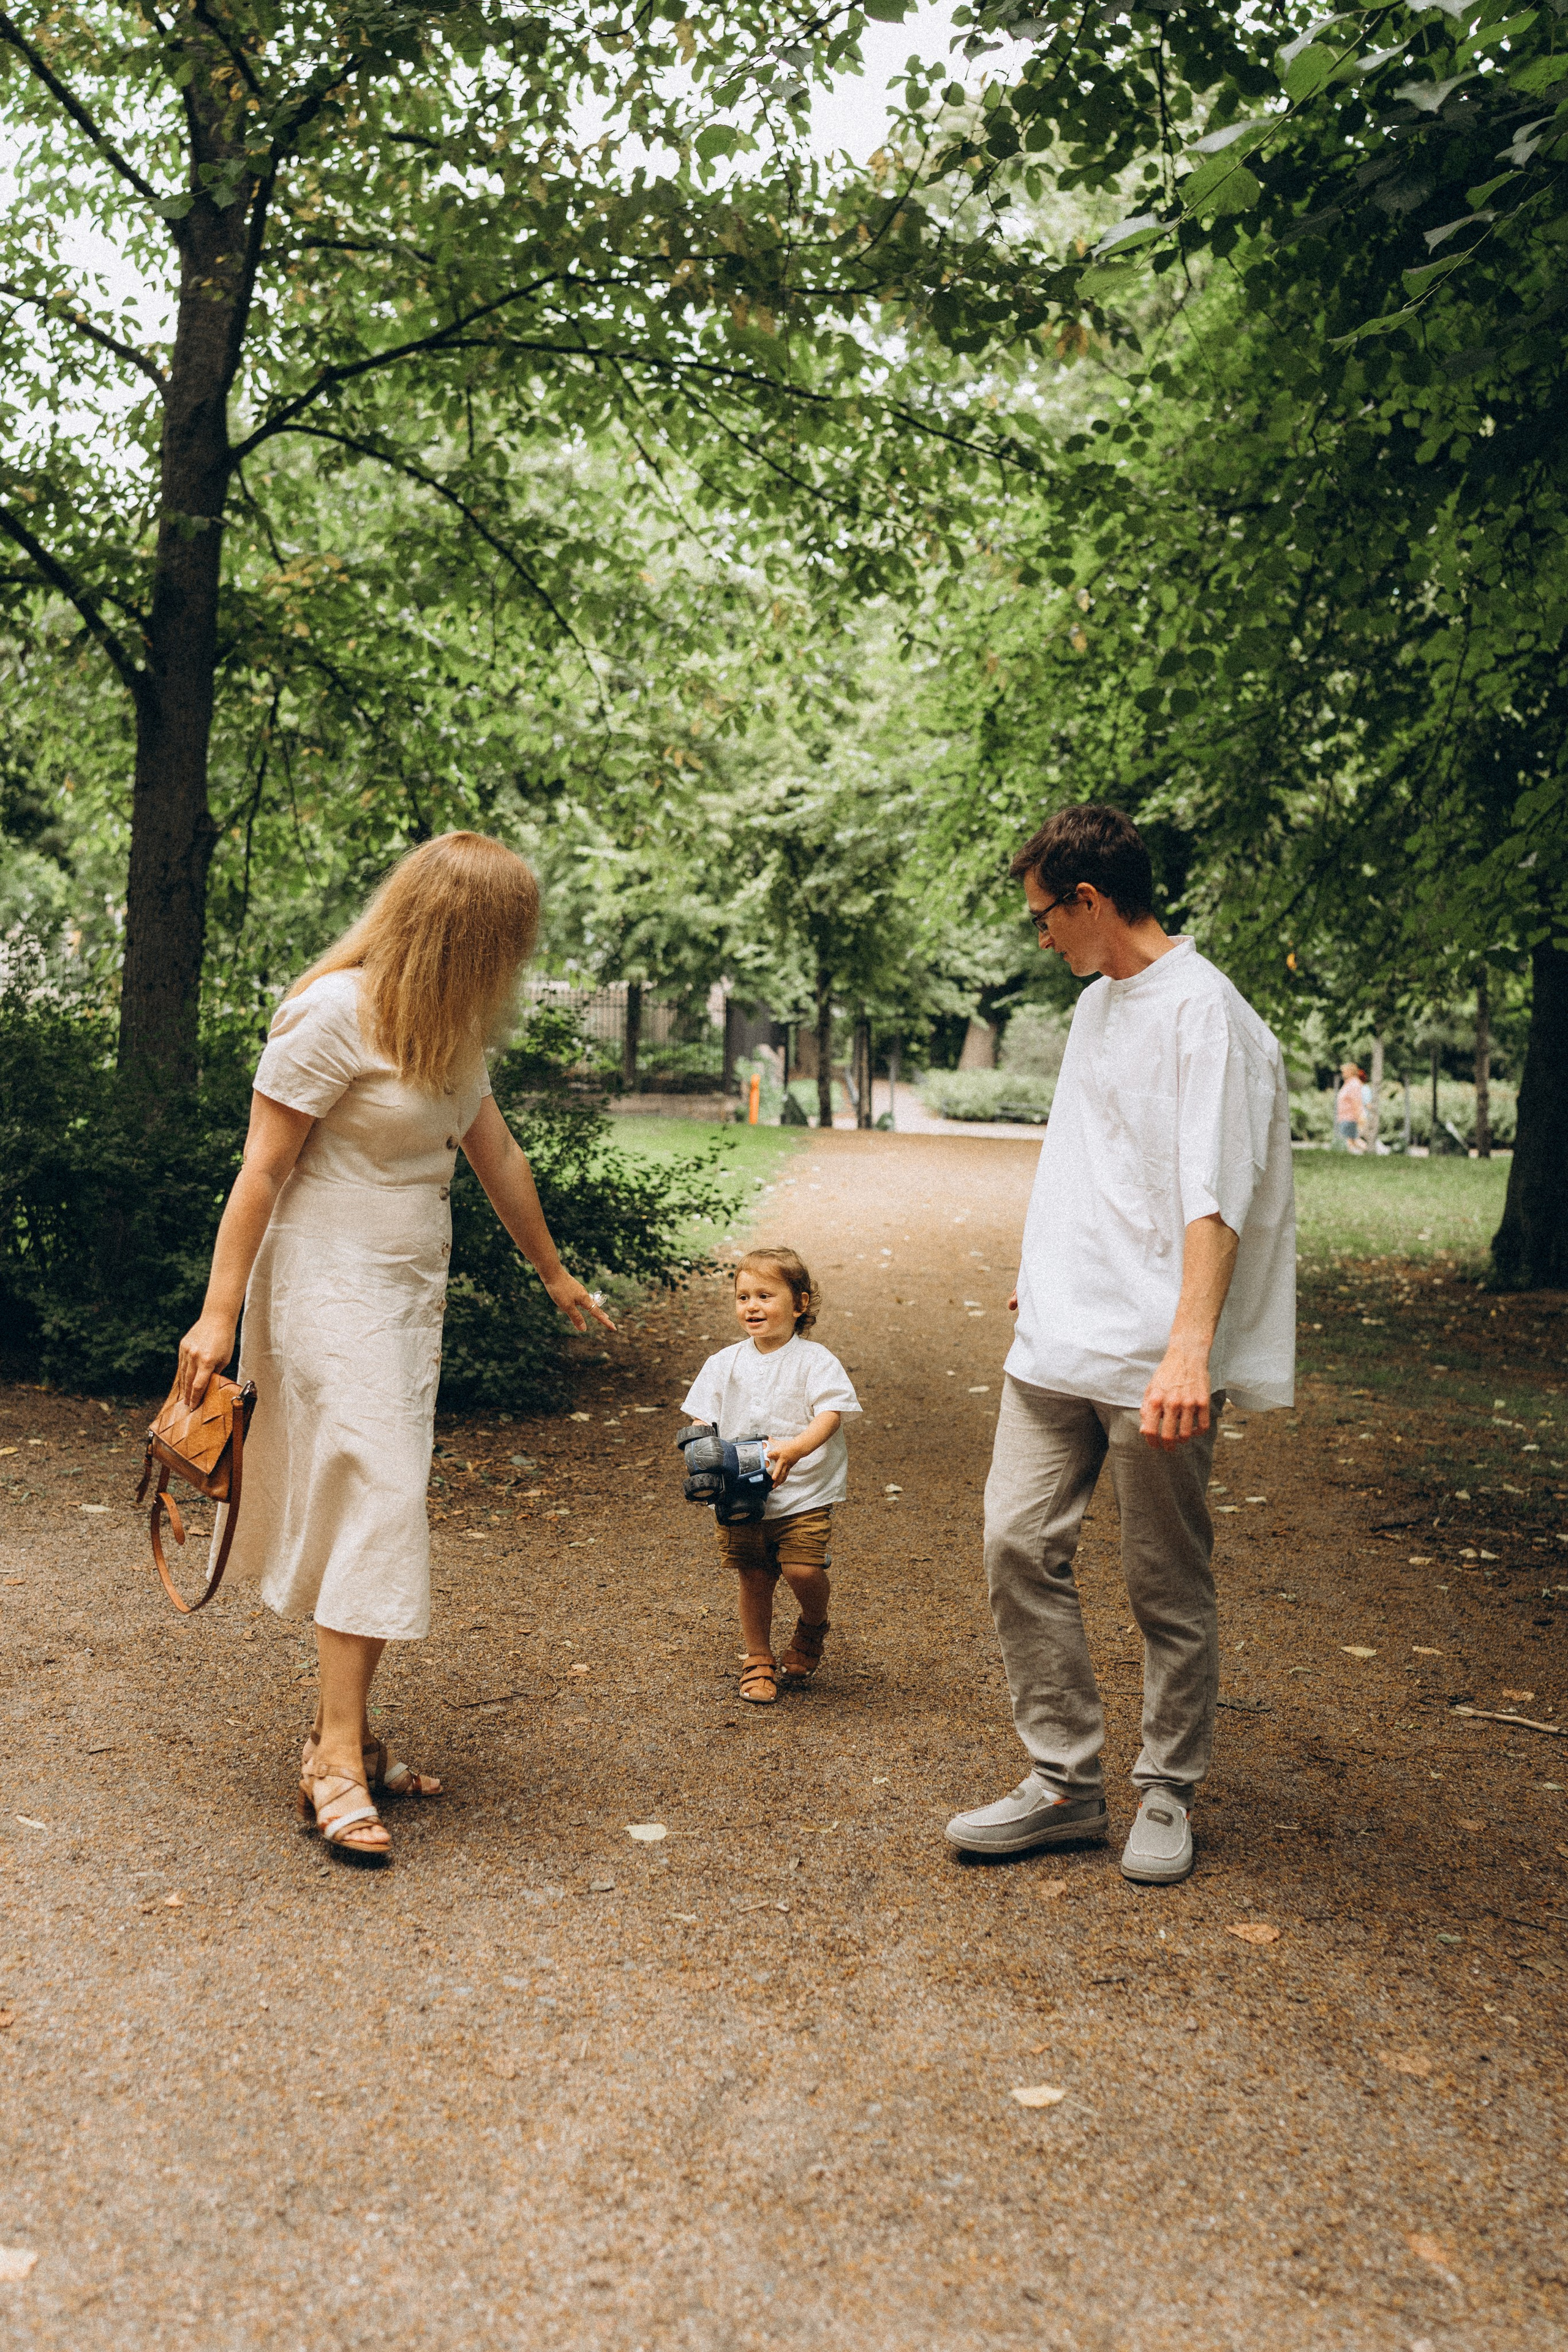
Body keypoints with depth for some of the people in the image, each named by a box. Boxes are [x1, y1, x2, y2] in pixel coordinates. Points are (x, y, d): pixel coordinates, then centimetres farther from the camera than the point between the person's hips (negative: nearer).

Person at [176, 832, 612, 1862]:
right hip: (329, 1287, -8)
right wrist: (220, 1312, -15)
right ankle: (338, 1756, -7)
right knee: (375, 1498, -13)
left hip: (413, 1293, 8)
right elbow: (261, 1170, -14)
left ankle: (345, 1729, 17)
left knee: (383, 1505, 8)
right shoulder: (335, 1014, -15)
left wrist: (554, 1273, 30)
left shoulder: (450, 1027, 11)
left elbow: (497, 1155, 21)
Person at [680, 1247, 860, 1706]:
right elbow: (701, 1419, 8)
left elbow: (830, 1414, -17)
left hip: (803, 1493, -3)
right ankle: (758, 1661, 29)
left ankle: (812, 1628, 17)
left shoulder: (814, 1360, -6)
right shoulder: (724, 1364, 6)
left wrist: (796, 1448, -35)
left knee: (803, 1569, -16)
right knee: (754, 1578, 8)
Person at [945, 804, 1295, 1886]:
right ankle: (1065, 1779, 14)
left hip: (1155, 1358, -8)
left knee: (1168, 1587, 4)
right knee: (1021, 1545, 3)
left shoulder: (1204, 1011, -12)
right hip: (1057, 1340, 8)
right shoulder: (1097, 1005, 16)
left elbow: (1213, 1194, -22)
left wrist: (1190, 1345, -30)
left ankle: (1168, 1794, 21)